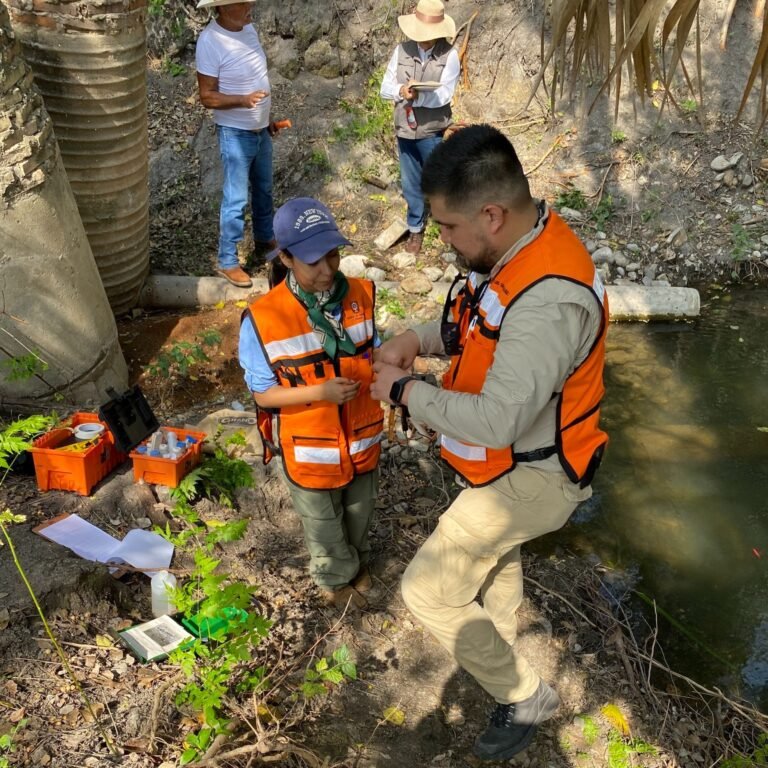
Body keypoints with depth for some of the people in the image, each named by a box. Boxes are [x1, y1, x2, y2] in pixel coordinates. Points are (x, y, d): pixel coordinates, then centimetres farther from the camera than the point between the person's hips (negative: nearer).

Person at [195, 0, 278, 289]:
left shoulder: (248, 28, 1)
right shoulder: (210, 42, -22)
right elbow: (207, 97, -20)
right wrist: (244, 100, -36)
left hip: (260, 129, 8)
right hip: (235, 134, -8)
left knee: (263, 189, 22)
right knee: (236, 199, -1)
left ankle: (264, 240, 42)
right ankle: (227, 262, 11)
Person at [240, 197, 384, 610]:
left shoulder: (360, 295, -11)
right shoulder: (262, 319, -23)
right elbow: (263, 393, -14)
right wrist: (321, 391, -28)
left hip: (362, 437, 3)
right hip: (311, 449, -3)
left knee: (359, 511, 29)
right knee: (324, 524, 23)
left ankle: (358, 559, 61)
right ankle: (336, 579, 53)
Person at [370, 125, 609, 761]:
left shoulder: (549, 302, -37)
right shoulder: (520, 244, -7)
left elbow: (494, 423, -37)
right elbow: (479, 321, 11)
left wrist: (405, 390, -23)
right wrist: (421, 338, -8)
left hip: (529, 477, -9)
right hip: (510, 458, 9)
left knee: (428, 590, 0)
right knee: (495, 554, 31)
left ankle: (525, 695, 22)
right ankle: (497, 644, 61)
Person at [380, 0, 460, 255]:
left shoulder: (449, 54, -11)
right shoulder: (402, 50, -1)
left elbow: (443, 95, -18)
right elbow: (385, 87, 0)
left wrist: (417, 97, -33)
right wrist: (400, 90, -22)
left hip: (433, 132, -3)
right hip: (404, 130, 3)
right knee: (410, 184, 13)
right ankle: (416, 228, 30)